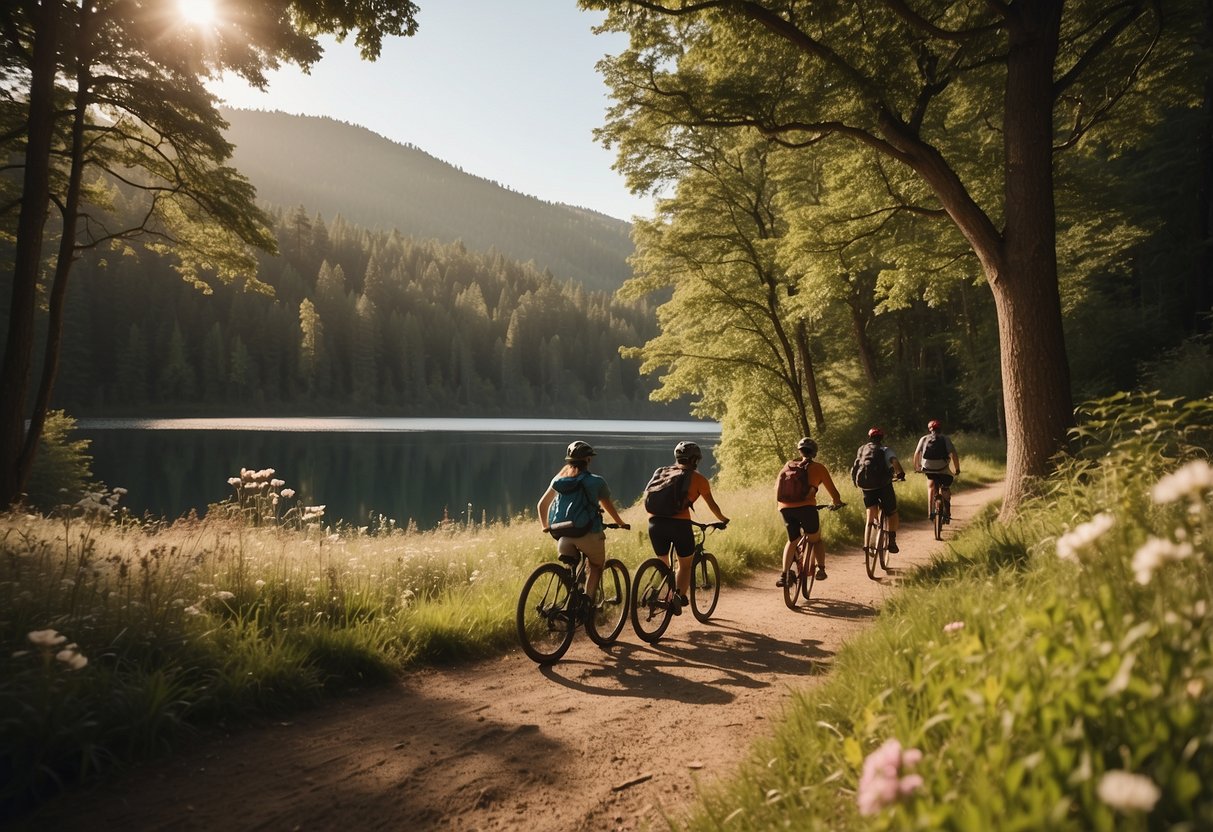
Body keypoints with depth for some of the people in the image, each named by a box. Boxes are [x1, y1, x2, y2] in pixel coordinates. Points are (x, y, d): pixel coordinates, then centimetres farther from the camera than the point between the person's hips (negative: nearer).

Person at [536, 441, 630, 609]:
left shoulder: (558, 479, 11)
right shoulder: (596, 481, 0)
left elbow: (542, 504, 18)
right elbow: (609, 506, 12)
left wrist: (545, 526, 33)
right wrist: (621, 523, 29)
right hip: (588, 534, -3)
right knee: (596, 567, 20)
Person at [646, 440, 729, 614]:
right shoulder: (698, 478, 10)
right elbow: (711, 505, 17)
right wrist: (723, 519, 35)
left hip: (655, 521, 4)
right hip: (679, 523, -4)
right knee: (685, 564, 14)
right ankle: (680, 597, -3)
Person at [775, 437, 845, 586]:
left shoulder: (789, 465, 19)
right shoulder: (818, 467, 12)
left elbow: (777, 486, 22)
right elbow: (832, 490, 16)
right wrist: (837, 502, 35)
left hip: (785, 508, 3)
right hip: (806, 507, -3)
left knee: (792, 540, 22)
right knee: (816, 539, 21)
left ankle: (783, 575, 12)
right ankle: (821, 569, 10)